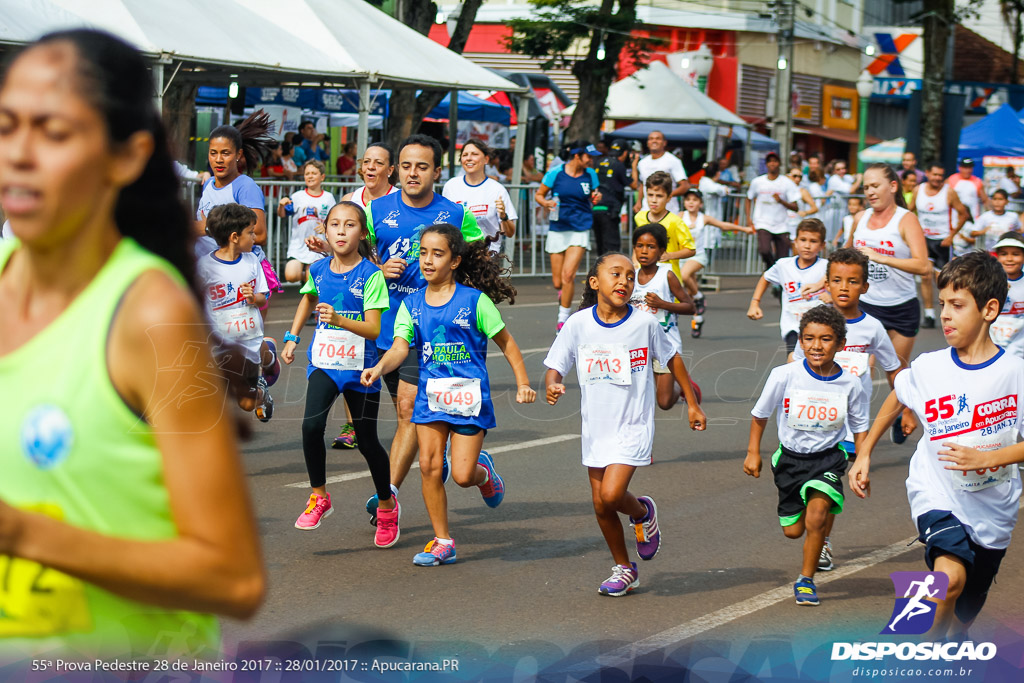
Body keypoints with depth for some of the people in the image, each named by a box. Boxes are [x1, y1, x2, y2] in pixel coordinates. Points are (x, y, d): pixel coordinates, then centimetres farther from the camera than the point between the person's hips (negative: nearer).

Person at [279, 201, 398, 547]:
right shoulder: (318, 269, 2)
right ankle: (319, 497, -1)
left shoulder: (371, 274, -12)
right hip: (323, 363, 3)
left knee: (367, 441, 5)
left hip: (360, 366, -3)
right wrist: (292, 337, 22)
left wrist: (340, 320, -33)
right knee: (311, 425, -20)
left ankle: (387, 506, 29)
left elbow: (373, 328, -18)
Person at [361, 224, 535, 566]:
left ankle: (485, 471, 31)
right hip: (430, 394, 3)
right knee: (429, 466, -7)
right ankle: (442, 542, 6)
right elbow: (400, 348, -6)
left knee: (463, 475, -8)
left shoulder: (474, 300, -4)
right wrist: (379, 368, -27)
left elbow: (505, 342, 3)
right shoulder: (412, 304, 5)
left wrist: (523, 383, -1)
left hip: (469, 395, -3)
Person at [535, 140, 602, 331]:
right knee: (557, 282, 2)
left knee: (568, 275, -16)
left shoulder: (590, 175, 3)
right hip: (557, 229, 0)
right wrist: (546, 203, -18)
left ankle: (563, 317, -5)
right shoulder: (556, 173, -4)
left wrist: (596, 198, -6)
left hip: (580, 229, 0)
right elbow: (539, 195, 4)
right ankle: (564, 305, 37)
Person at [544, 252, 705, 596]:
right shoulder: (578, 324, -6)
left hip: (633, 426, -3)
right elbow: (555, 367, -1)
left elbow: (671, 358, 7)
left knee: (611, 494, -19)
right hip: (596, 426, 3)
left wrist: (692, 403, 12)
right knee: (601, 507, 7)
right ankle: (624, 569, 28)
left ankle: (643, 513, 16)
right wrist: (552, 385, -25)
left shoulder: (645, 324, -9)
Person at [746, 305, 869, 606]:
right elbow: (760, 414, 0)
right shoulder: (784, 376, -17)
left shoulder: (850, 384, -12)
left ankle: (806, 581, -2)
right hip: (790, 457, 1)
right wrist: (753, 453, 3)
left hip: (828, 457, -1)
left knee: (816, 516, -22)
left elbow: (860, 427, 4)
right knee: (792, 530, 9)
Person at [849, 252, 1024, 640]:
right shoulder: (927, 368, -7)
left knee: (961, 618, 15)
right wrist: (864, 455, 15)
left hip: (993, 510, 1)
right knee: (950, 577, -29)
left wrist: (985, 458, -20)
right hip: (937, 496, -1)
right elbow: (895, 402, 15)